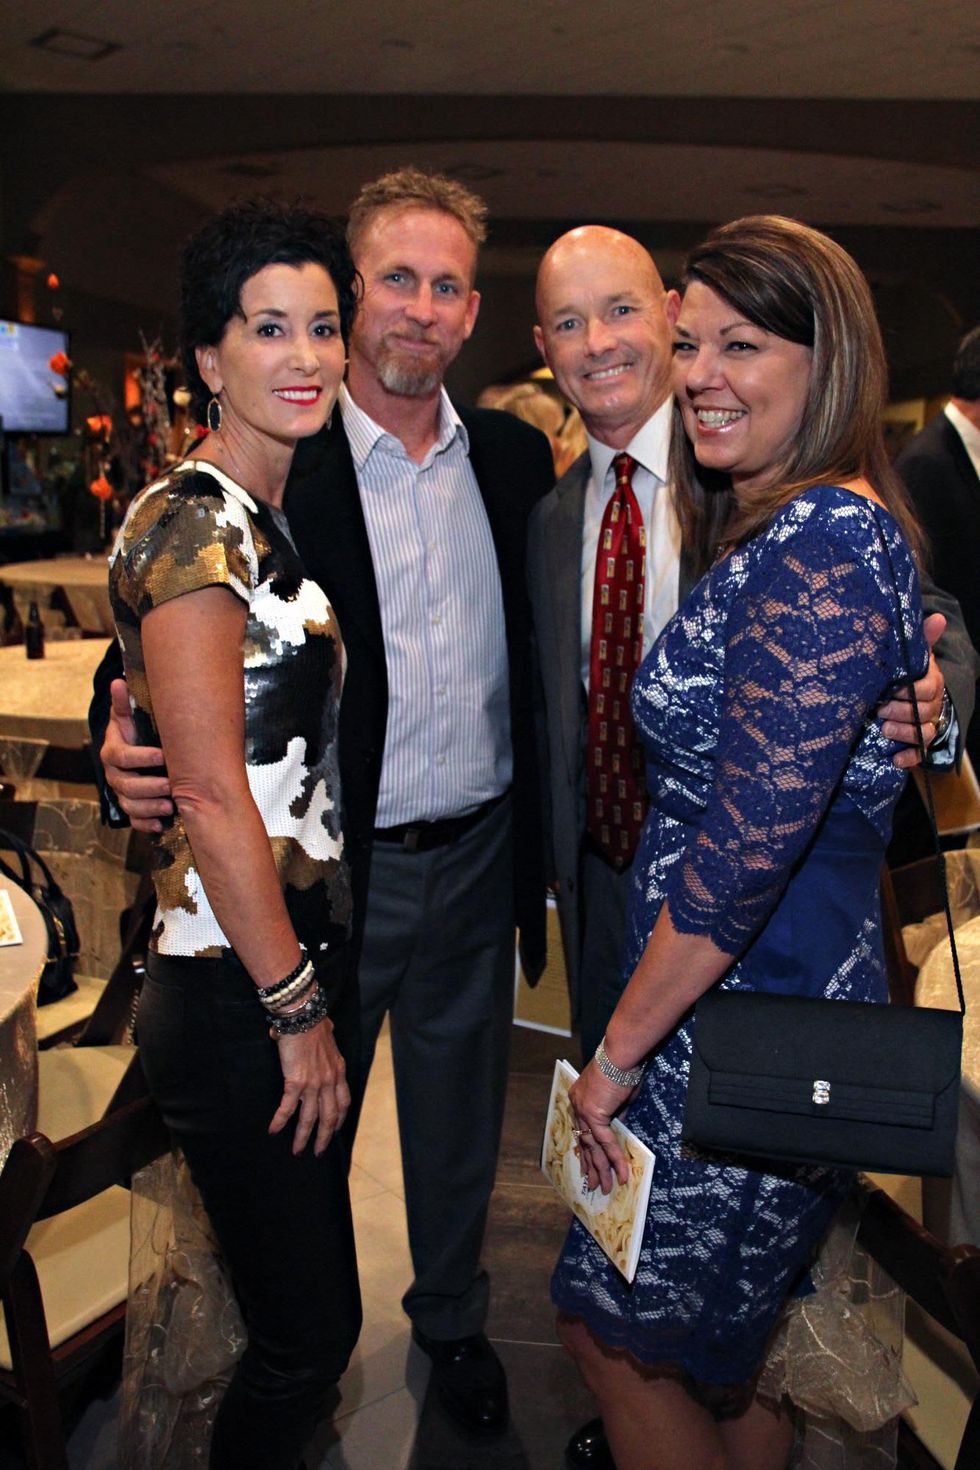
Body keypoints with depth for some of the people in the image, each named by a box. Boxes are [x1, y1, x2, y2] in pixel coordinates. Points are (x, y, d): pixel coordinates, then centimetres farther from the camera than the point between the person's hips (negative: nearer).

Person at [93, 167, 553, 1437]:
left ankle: (451, 1316, 49)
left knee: (459, 1106, 22)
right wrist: (136, 748, -30)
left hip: (479, 854, 4)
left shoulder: (515, 457, 2)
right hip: (332, 866, -3)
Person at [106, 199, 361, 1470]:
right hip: (233, 995, -9)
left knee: (301, 1313, 24)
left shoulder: (273, 516, 12)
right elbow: (211, 792, -20)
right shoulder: (193, 521, -17)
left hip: (303, 957, 9)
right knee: (312, 1330, 7)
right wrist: (298, 1009, -14)